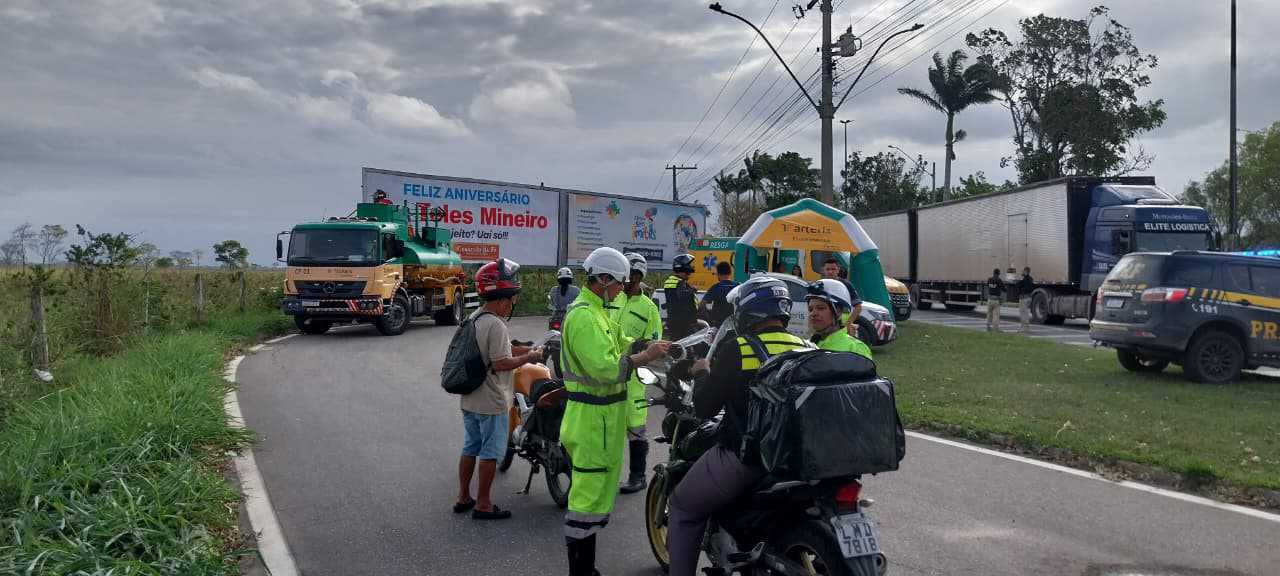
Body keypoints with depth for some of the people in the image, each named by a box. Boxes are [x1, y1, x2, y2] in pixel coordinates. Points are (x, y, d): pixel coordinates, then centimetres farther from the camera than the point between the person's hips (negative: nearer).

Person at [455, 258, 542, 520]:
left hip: (470, 399, 9)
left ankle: (463, 498, 26)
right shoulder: (496, 325, -21)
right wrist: (529, 357, -12)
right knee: (490, 452, 1)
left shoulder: (474, 319, 10)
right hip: (491, 402, -9)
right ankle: (483, 504, 8)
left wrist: (525, 350, 9)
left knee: (470, 448, 17)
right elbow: (501, 363, -25)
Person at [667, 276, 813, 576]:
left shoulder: (735, 350, -12)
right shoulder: (808, 350, 1)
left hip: (744, 459, -5)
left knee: (684, 507, 15)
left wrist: (702, 373, 13)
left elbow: (704, 409, -6)